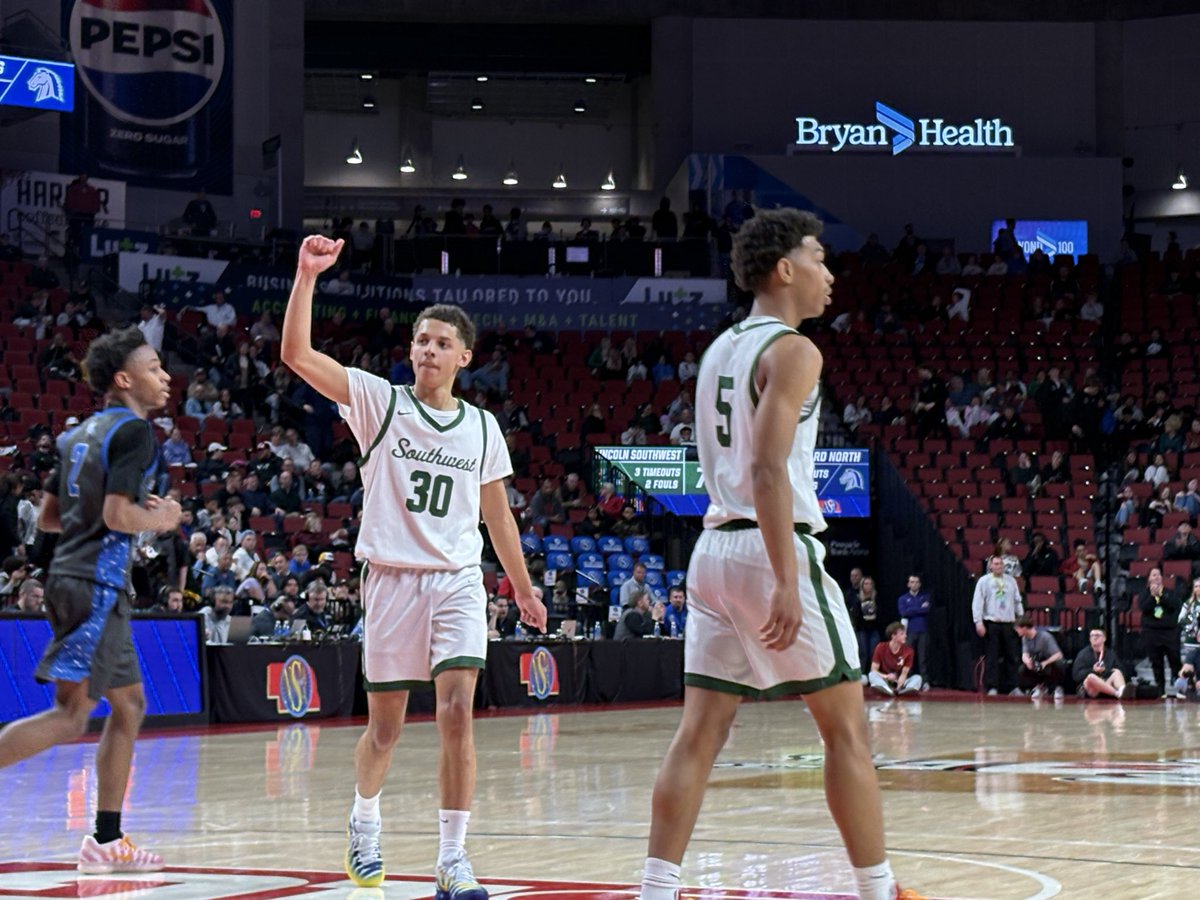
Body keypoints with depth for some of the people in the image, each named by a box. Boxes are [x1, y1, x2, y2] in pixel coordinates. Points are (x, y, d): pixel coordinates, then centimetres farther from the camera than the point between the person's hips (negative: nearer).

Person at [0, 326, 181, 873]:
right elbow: (117, 515, -20)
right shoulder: (134, 430, -9)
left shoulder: (82, 433, 18)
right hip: (96, 583, -10)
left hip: (72, 577, 10)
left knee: (129, 705, 12)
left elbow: (48, 517, 21)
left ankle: (106, 841, 13)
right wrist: (159, 520, 0)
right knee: (71, 714, -13)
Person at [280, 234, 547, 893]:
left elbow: (497, 514, 18)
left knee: (456, 712, -14)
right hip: (392, 578, -1)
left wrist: (522, 587, 21)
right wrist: (307, 275, -22)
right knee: (384, 727, 8)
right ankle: (365, 826, 37)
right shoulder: (380, 401, -2)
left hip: (459, 583, 1)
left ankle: (453, 862, -12)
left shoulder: (482, 427, 8)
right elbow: (297, 354, -13)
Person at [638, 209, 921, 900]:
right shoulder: (792, 351, -10)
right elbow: (768, 470, -20)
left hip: (716, 546, 8)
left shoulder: (719, 350, 17)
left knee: (701, 733, 4)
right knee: (847, 727, 3)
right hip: (774, 549, -8)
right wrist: (788, 582, -22)